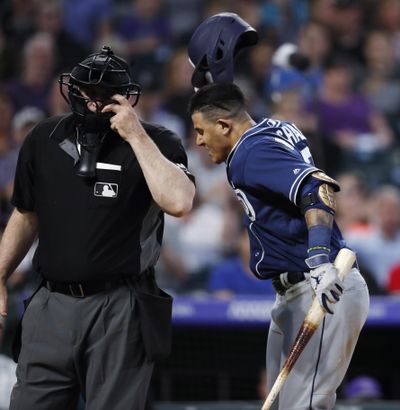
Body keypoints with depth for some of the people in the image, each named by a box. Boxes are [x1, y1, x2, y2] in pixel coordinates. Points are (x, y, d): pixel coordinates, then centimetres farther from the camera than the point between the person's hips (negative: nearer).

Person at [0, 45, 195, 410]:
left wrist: (136, 136, -20)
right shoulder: (44, 140, 8)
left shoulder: (156, 143, -5)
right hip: (51, 305, 4)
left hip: (120, 311, -4)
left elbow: (178, 202, -24)